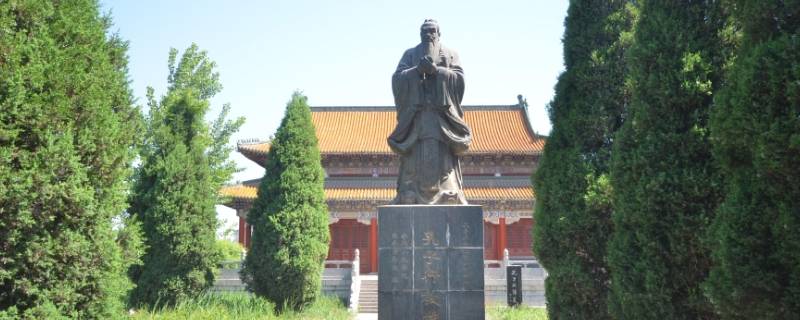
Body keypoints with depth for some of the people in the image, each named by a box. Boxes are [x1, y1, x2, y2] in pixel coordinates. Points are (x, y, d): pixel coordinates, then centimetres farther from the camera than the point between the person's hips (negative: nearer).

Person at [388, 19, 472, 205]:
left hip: (442, 115, 0)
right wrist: (417, 70, -12)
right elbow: (397, 78, 4)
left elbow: (459, 78, 2)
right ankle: (411, 199, -14)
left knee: (442, 158, -10)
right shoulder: (410, 54, 19)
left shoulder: (450, 54, 18)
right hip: (416, 114, 0)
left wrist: (436, 70, -10)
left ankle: (447, 198, -13)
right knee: (416, 158, -10)